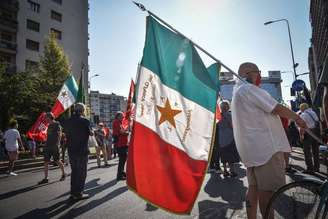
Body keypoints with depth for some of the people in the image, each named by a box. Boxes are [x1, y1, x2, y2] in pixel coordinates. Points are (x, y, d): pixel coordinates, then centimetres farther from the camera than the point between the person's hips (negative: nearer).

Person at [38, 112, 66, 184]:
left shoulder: (57, 124, -6)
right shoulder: (49, 125, 16)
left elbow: (59, 135, -13)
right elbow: (48, 136, 20)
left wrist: (58, 143, -22)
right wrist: (46, 144, 14)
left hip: (54, 146, -7)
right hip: (48, 146, 7)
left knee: (57, 161, 2)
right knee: (46, 162, 3)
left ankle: (63, 174, 20)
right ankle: (46, 178, 7)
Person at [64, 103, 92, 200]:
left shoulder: (67, 121, 2)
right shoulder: (85, 121, -15)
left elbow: (66, 134, 8)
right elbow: (90, 133, -6)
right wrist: (91, 131, 12)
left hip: (71, 150, 6)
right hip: (82, 150, -6)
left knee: (74, 171, 17)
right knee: (81, 172, 6)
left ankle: (73, 193, 24)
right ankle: (78, 193, 10)